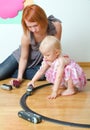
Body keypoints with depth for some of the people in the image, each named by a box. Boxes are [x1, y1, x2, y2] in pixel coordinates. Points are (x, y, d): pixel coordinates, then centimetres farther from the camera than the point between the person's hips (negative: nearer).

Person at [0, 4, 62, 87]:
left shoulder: (56, 25, -33)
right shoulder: (26, 36, -34)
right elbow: (24, 58, -19)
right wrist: (19, 77, -24)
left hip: (43, 59, 2)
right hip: (24, 56, -1)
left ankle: (10, 73, -7)